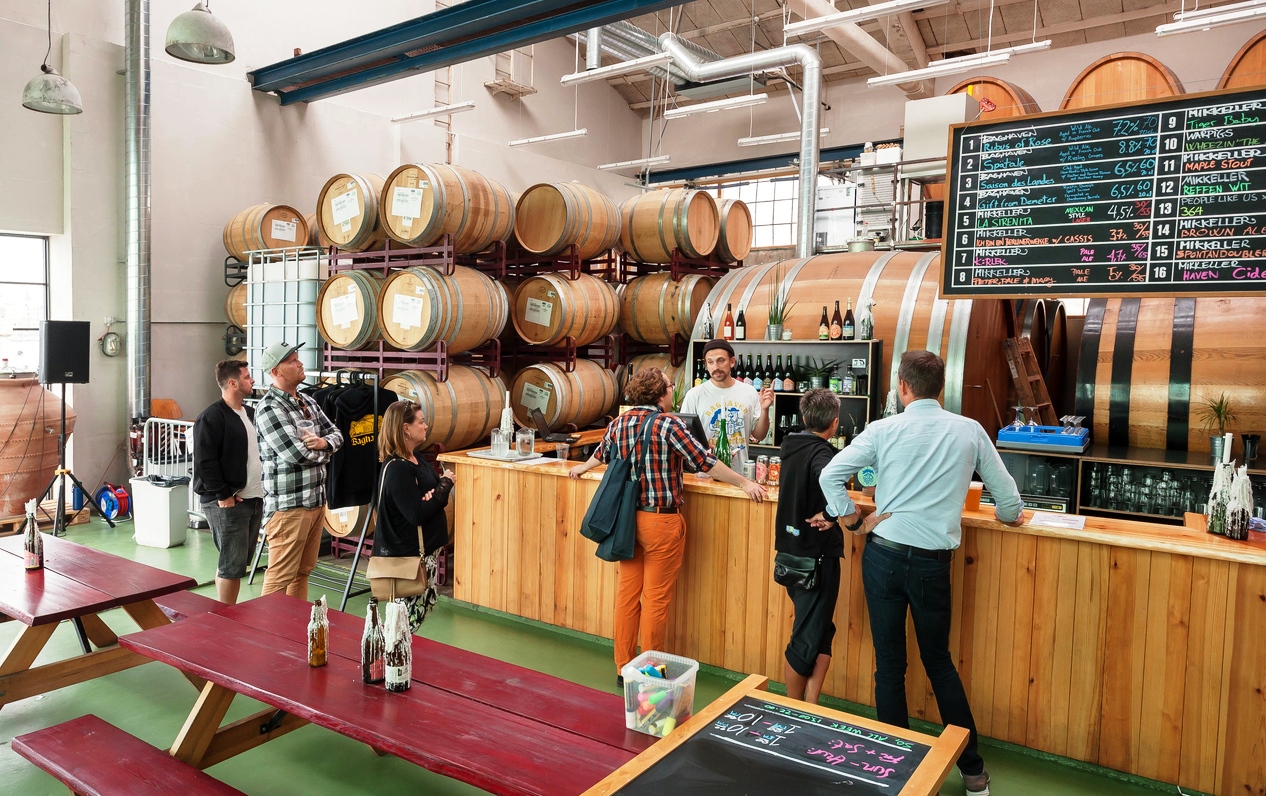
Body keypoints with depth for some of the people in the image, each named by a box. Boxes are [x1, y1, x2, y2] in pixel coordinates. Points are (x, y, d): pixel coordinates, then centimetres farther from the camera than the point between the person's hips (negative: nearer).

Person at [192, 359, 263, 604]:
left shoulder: (250, 414, 15)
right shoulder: (211, 417, -12)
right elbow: (205, 462, -17)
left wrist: (263, 487, 12)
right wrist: (222, 496, -17)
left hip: (254, 500, 8)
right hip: (227, 503, -8)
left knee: (239, 563, 14)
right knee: (232, 565, -5)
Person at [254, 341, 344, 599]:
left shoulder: (309, 402, 13)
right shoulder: (269, 409, -14)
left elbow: (336, 434, 14)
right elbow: (297, 454, -21)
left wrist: (323, 442, -10)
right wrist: (324, 453, -1)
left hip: (316, 500, 8)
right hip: (288, 504, -8)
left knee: (303, 571, 17)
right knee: (281, 577, -2)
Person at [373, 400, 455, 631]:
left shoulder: (415, 458, 7)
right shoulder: (396, 468, -21)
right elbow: (417, 514, -26)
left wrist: (436, 494, -14)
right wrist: (445, 484, -14)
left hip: (426, 547, 10)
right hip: (407, 553, -10)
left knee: (427, 603, 17)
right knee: (410, 614, -3)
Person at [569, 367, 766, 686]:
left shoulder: (618, 423, 4)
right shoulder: (668, 424, -14)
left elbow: (601, 453, 24)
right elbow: (705, 462, -13)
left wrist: (582, 468, 45)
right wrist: (744, 484, -2)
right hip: (661, 520, -6)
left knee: (627, 591, 13)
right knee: (656, 597, 4)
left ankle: (623, 668, 24)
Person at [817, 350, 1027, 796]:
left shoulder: (883, 430, -4)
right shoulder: (969, 430, 0)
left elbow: (831, 475, -6)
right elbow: (1004, 489, 10)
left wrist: (847, 514, 9)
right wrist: (1009, 515, 31)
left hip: (882, 555, -1)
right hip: (933, 562, 1)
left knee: (889, 664, 10)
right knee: (939, 662, 17)